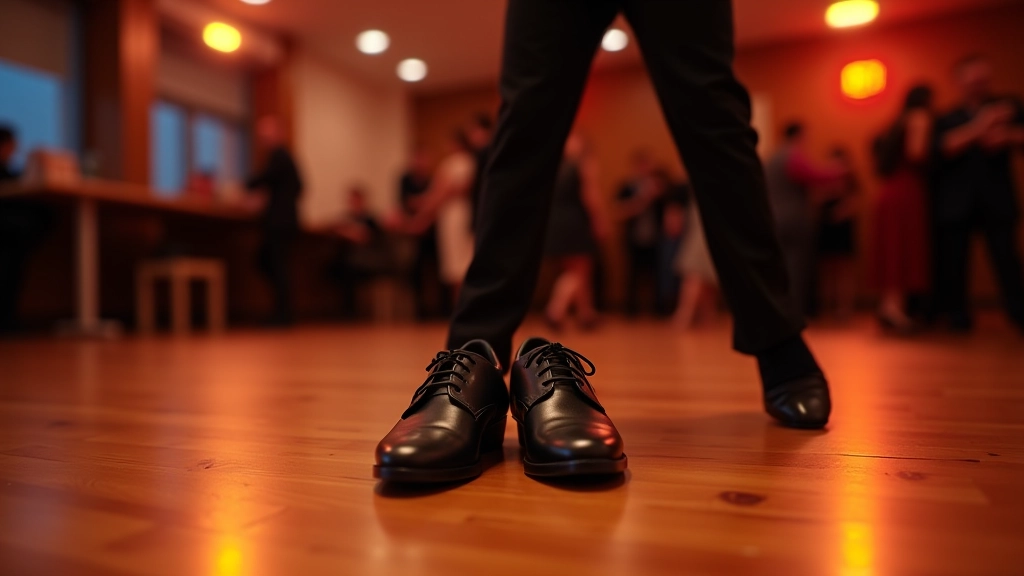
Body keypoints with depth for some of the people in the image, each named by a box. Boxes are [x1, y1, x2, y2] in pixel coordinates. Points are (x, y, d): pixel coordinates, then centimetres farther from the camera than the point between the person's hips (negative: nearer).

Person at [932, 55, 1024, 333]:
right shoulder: (948, 119, 9)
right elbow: (941, 149, -10)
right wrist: (977, 129, -19)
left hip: (997, 200, 1)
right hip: (957, 203, -1)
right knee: (952, 262, 0)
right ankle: (956, 315, 11)